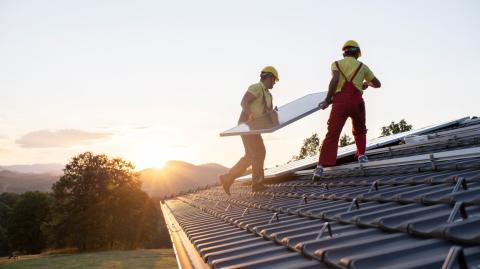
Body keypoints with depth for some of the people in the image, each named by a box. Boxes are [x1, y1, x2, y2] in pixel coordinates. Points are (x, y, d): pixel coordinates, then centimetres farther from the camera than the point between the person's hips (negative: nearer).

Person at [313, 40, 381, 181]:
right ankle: (361, 154, 22)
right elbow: (377, 84, 29)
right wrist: (367, 83, 50)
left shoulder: (336, 64, 16)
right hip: (356, 101, 1)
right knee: (359, 130, 29)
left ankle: (321, 166, -16)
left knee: (332, 134, -6)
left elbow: (335, 80, -5)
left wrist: (327, 99, 0)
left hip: (340, 101, -1)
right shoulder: (362, 66, 22)